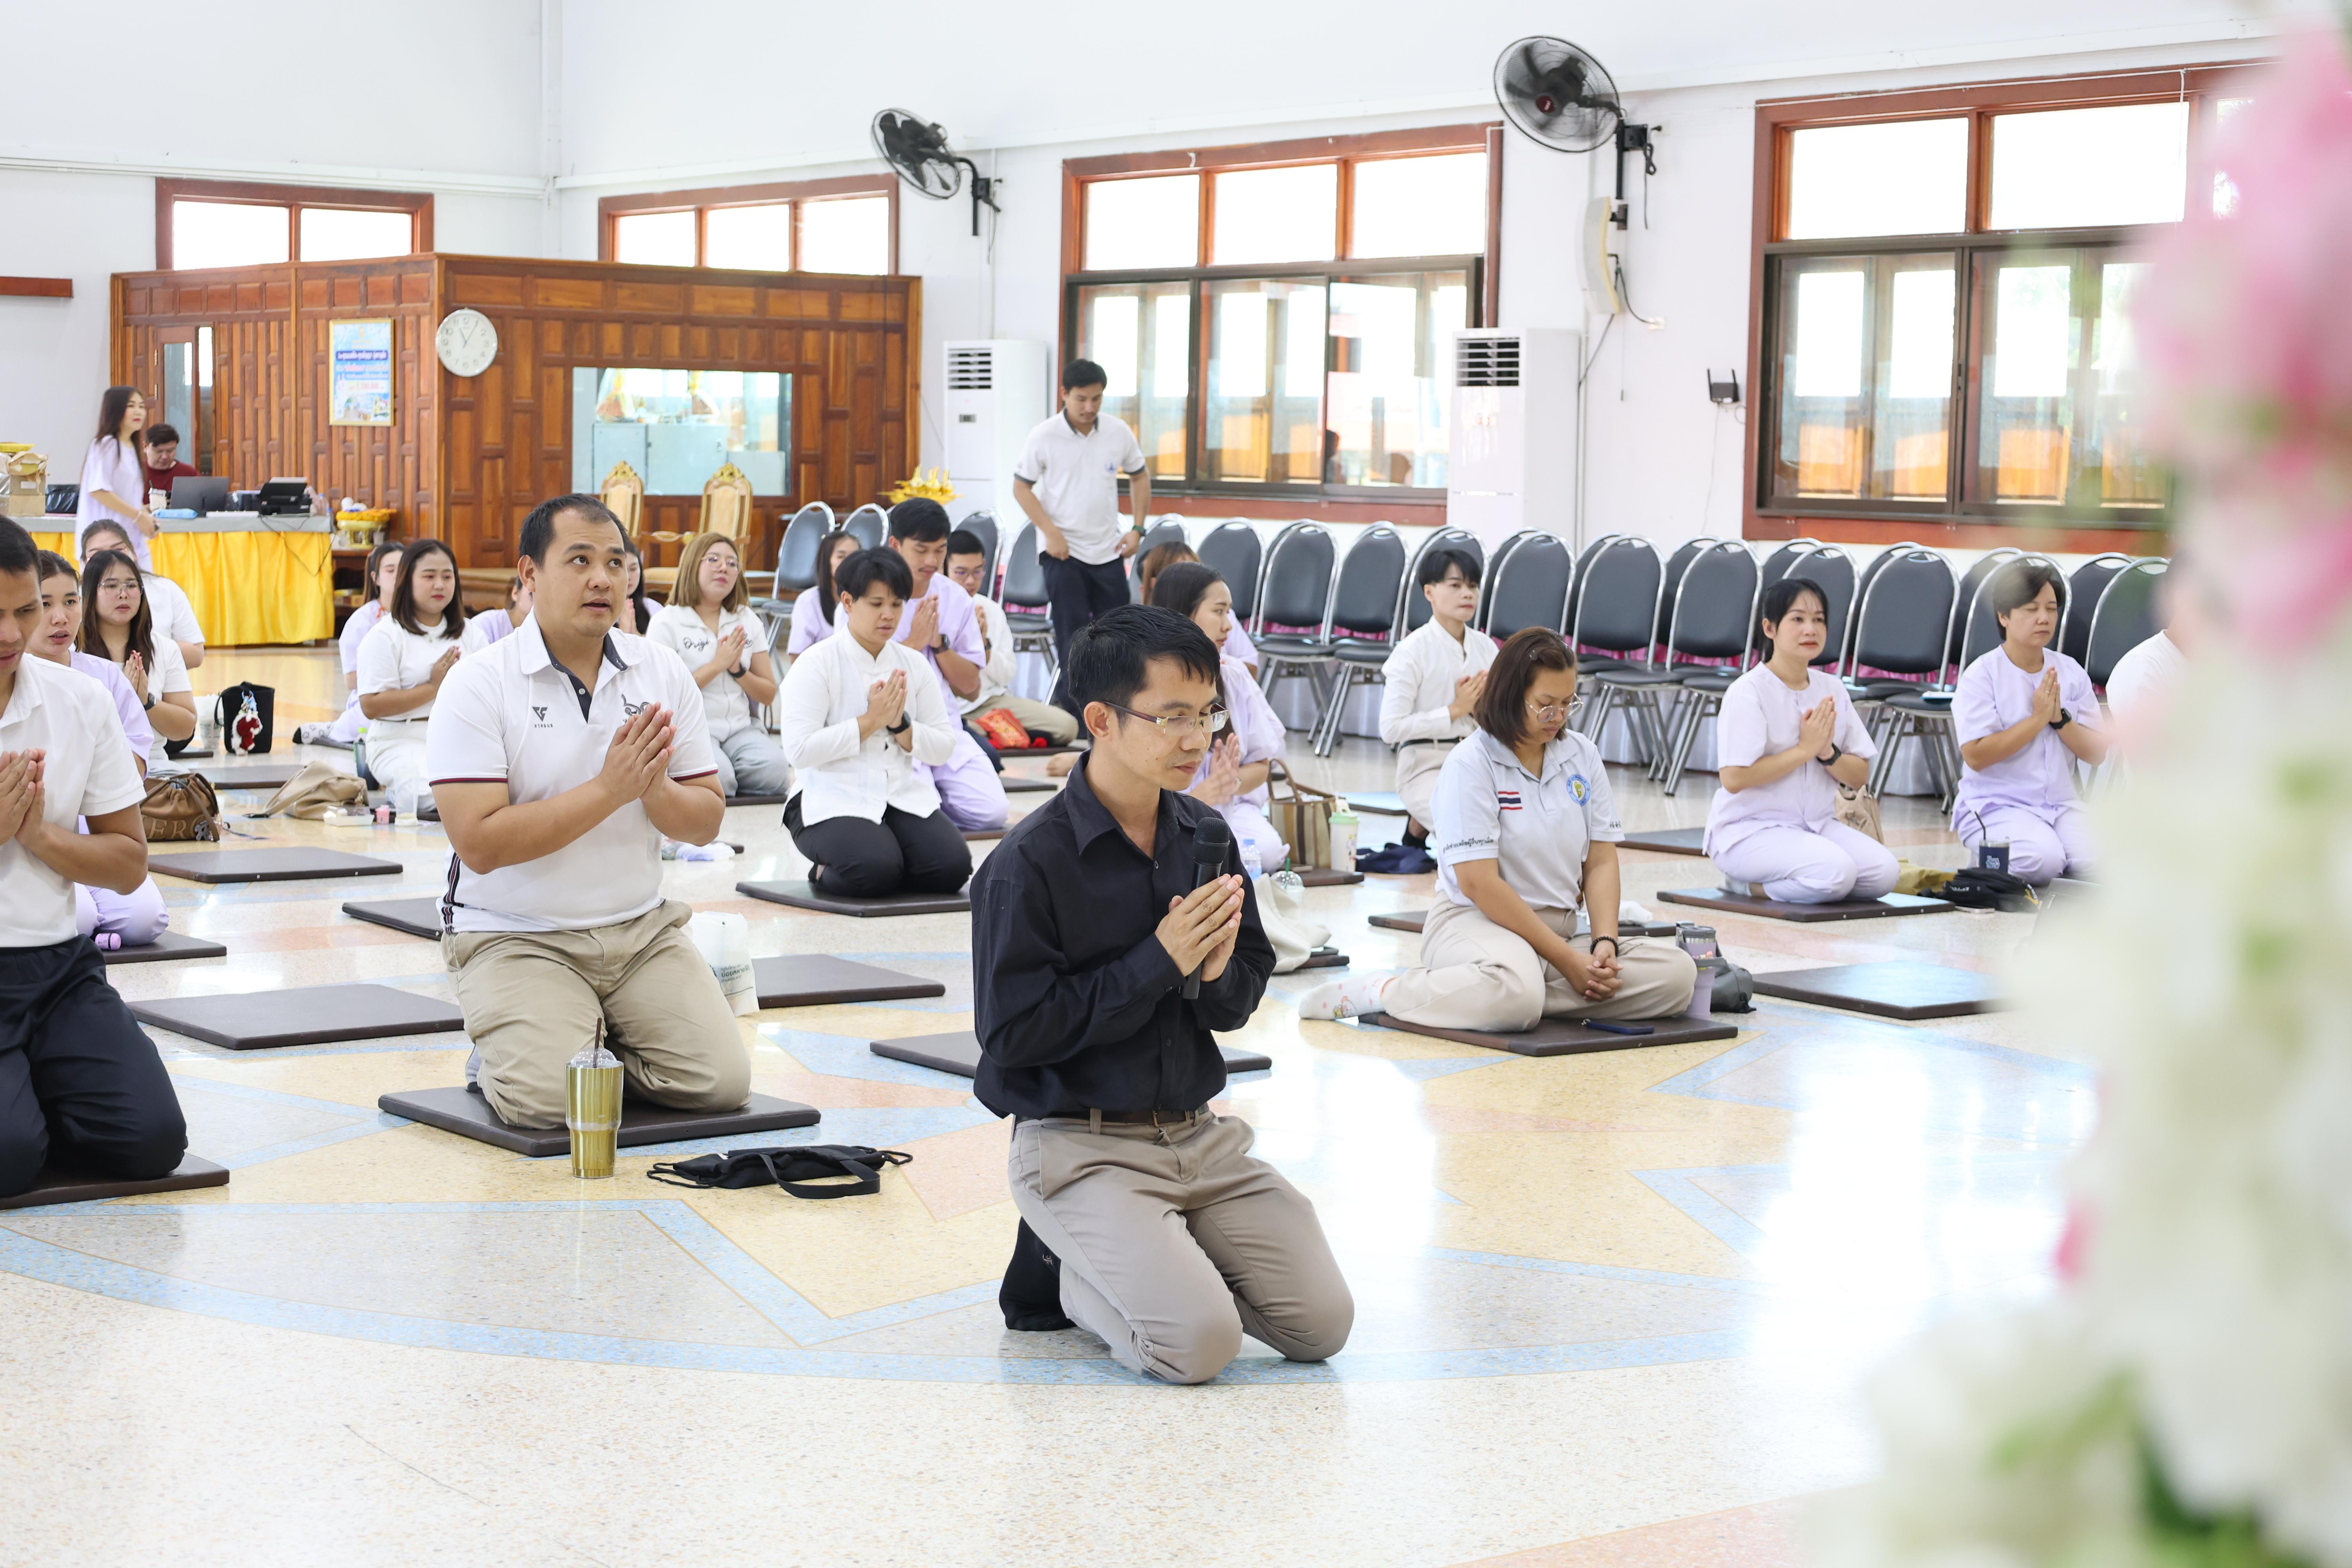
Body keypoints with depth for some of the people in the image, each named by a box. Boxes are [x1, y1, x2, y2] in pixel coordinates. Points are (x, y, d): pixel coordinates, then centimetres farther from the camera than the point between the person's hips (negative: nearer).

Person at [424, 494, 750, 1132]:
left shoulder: (664, 674, 4)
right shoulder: (477, 684, -11)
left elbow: (706, 824, 5)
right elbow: (480, 844, -19)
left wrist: (654, 789, -18)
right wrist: (608, 790, -22)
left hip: (642, 928, 4)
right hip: (517, 937, -4)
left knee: (722, 1080, -12)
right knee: (548, 1098, -25)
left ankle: (598, 1038, 16)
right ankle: (503, 1054, 10)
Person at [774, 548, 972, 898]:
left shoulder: (913, 664, 12)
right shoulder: (815, 665, -4)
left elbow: (944, 747, 10)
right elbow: (799, 751, -15)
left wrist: (900, 725, -9)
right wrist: (870, 721, -13)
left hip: (902, 796, 5)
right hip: (831, 801, -5)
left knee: (953, 867, -22)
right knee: (874, 870, -32)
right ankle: (826, 873, 2)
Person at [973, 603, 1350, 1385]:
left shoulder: (1206, 836, 4)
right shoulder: (1029, 863, -15)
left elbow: (1243, 997, 12)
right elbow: (1011, 1033, -17)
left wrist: (1217, 975, -13)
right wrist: (1157, 962, -19)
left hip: (1199, 1135, 6)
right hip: (1078, 1144, -6)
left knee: (1323, 1322, -6)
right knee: (1199, 1342, -24)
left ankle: (1149, 1256, 15)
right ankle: (1065, 1271, 6)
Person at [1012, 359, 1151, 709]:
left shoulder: (1118, 432, -1)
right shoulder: (1045, 437, -9)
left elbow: (1140, 477, 14)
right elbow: (1021, 487, -3)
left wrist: (1138, 529, 4)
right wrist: (1051, 532, -13)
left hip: (1108, 550, 3)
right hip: (1062, 550, -3)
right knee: (1073, 633, -4)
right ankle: (1072, 705, 5)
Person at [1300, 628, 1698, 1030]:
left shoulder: (1583, 756, 9)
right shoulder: (1469, 765, -9)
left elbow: (1601, 862, 8)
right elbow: (1479, 883, -15)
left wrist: (1604, 942, -11)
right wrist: (1567, 961, -17)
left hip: (1560, 932, 6)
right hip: (1475, 923, -6)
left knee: (1679, 974, -18)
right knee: (1513, 998, -42)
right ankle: (1384, 992, -18)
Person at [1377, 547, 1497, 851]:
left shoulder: (1484, 646, 8)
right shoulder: (1414, 650, -9)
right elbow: (1391, 728, -16)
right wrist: (1455, 711, -16)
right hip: (1426, 766, -6)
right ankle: (1418, 826, 3)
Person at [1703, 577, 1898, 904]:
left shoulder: (1832, 690, 9)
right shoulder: (1747, 692, -11)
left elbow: (1859, 777, 10)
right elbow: (1733, 778, -20)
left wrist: (1827, 752, -12)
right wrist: (1805, 749, -16)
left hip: (1817, 825, 7)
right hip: (1750, 830, -7)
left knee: (1883, 872, -17)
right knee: (1836, 872, -31)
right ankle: (1746, 884, -4)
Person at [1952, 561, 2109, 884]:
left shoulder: (2071, 673, 9)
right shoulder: (1981, 676, -6)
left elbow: (2097, 754, 6)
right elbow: (1976, 756, -17)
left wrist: (2060, 719, -11)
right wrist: (2038, 719, -16)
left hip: (2062, 805, 4)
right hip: (1996, 805, -4)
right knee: (2042, 858, -32)